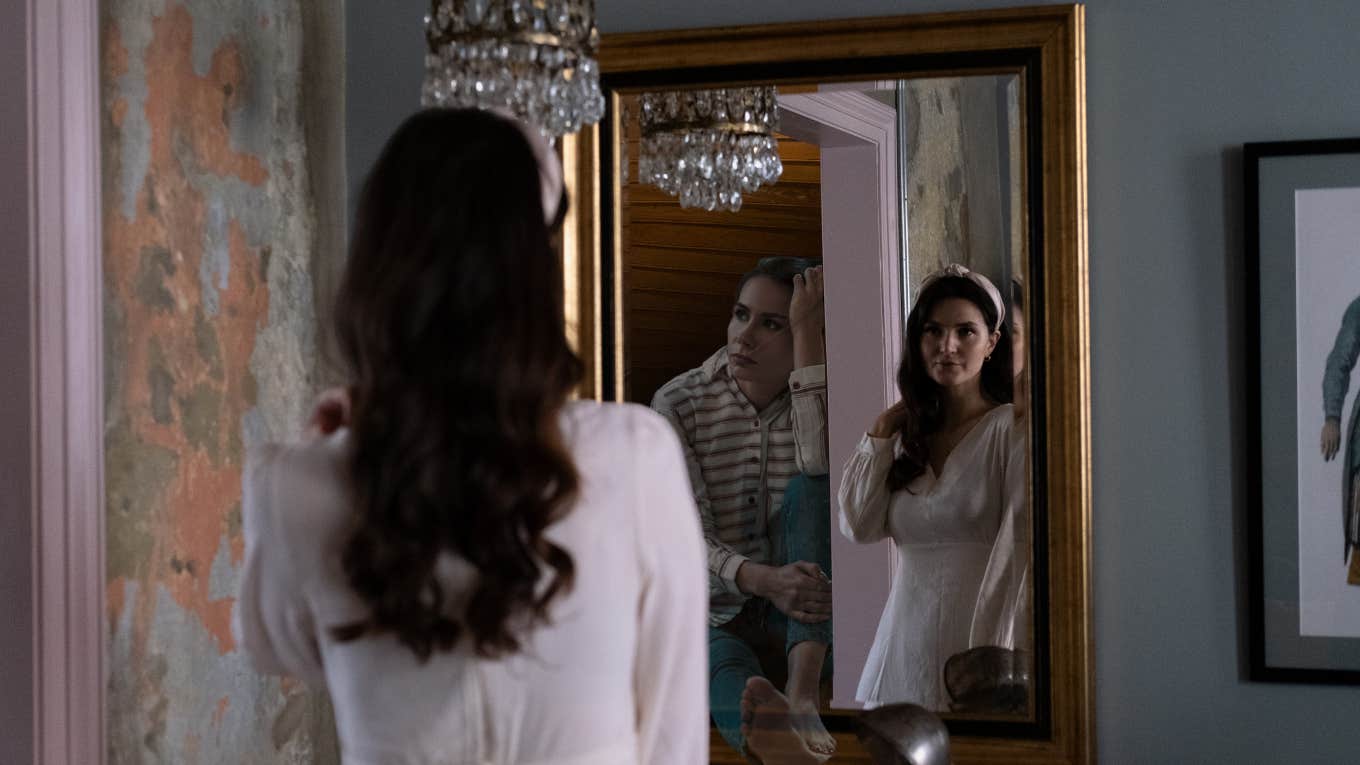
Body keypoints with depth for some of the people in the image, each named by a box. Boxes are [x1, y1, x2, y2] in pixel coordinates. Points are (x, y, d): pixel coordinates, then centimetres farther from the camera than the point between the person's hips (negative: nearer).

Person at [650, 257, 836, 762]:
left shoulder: (822, 395, 0)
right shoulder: (678, 405, -2)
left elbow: (820, 465, -25)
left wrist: (806, 329, -22)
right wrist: (762, 579, -35)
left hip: (807, 625, 1)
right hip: (716, 619, -1)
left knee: (810, 489, -25)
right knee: (722, 664, -37)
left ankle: (803, 687, -44)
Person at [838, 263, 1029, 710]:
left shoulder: (1010, 428, -5)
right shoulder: (907, 435, 14)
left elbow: (1024, 545, -13)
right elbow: (859, 526, 6)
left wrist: (1005, 656, -20)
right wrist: (881, 432, 7)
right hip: (906, 652, 5)